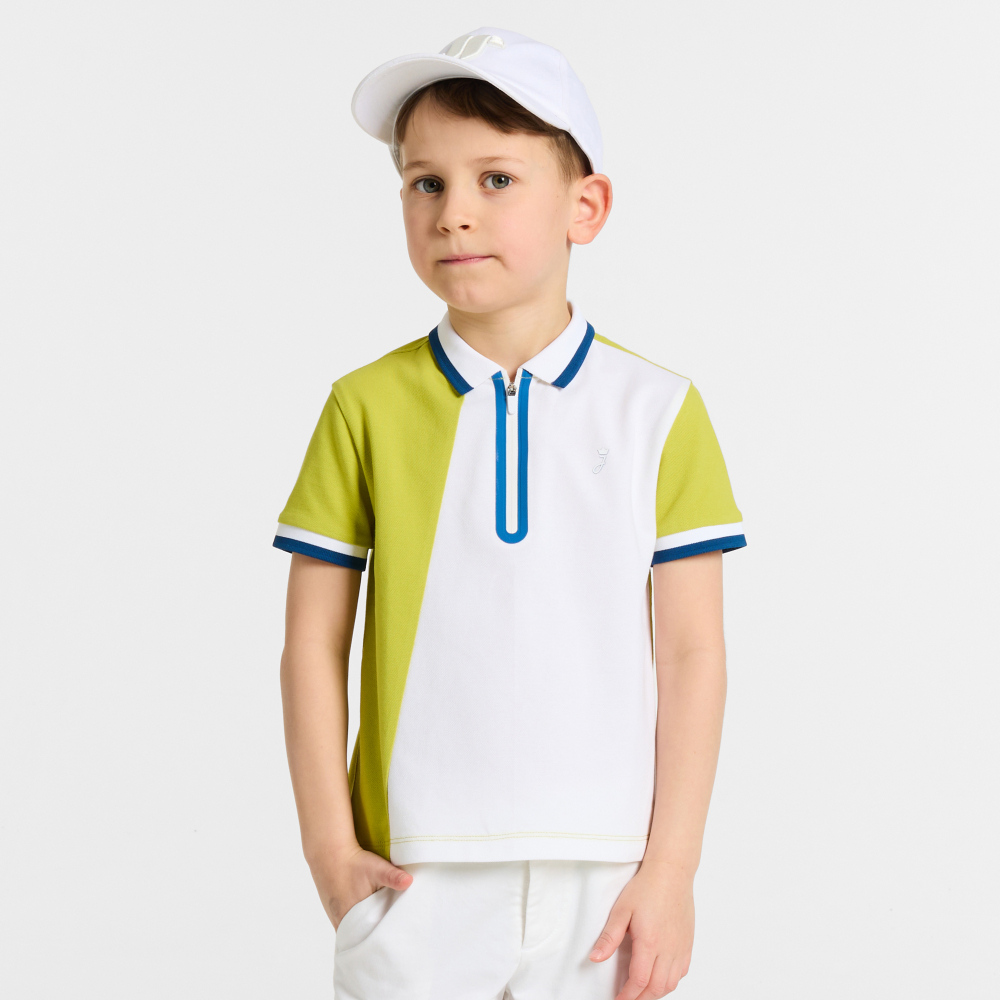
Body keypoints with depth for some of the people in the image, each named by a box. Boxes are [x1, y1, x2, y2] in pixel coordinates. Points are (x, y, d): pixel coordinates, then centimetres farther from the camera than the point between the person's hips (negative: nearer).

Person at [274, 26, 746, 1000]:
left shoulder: (658, 410, 1)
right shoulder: (367, 407, 1)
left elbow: (690, 655, 0)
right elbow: (312, 645, 4)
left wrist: (671, 869, -3)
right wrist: (329, 846, -2)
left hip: (604, 878, 0)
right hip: (414, 876, 0)